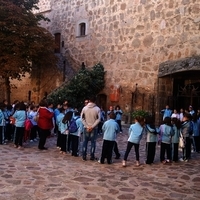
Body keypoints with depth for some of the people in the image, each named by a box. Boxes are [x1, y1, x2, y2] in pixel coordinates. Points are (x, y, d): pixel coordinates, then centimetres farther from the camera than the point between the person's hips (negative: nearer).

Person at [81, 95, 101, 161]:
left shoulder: (84, 108, -4)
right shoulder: (97, 109, -9)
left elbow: (82, 118, -4)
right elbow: (98, 119, -13)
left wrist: (87, 126, -5)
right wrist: (92, 126, -12)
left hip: (86, 128, 1)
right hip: (94, 128, -1)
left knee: (85, 141, 11)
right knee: (93, 142, 8)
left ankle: (84, 156, 13)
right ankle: (92, 156, 9)